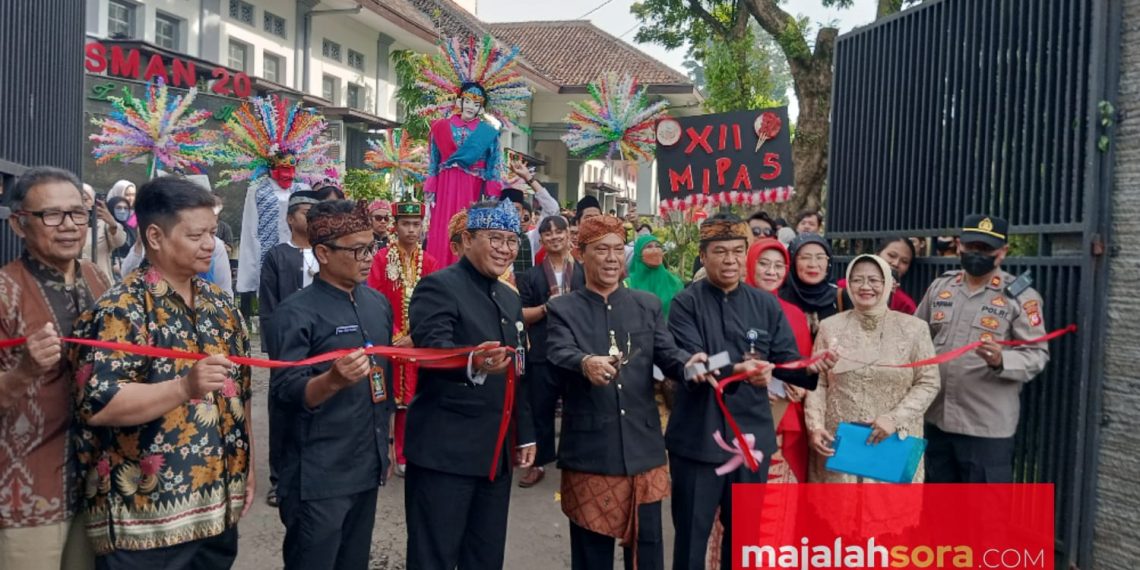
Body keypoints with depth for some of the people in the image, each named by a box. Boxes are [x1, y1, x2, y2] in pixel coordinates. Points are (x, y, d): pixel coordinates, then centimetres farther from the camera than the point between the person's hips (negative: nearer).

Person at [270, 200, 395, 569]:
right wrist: (333, 380, -35)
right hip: (318, 477, -6)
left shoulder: (378, 304, 7)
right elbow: (284, 394, -17)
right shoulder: (296, 313, -13)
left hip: (368, 467, 6)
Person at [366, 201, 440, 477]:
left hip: (416, 342, 2)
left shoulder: (430, 263, 3)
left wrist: (413, 336, -9)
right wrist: (391, 335, -12)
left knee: (408, 398, 8)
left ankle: (403, 456, 18)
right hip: (386, 340, -2)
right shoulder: (381, 258, -3)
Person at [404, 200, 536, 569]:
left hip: (497, 454, 8)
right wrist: (473, 363, -46)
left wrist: (525, 435, 17)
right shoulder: (438, 286, -9)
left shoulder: (511, 299, 15)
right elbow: (433, 349, -27)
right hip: (444, 451, -7)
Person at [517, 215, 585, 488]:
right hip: (542, 354, 0)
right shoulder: (531, 276, 5)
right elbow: (521, 315, 1)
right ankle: (538, 463, 21)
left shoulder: (584, 273, 4)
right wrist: (546, 307, -14)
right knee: (540, 409, 7)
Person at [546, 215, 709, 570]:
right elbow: (559, 354, -17)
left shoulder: (648, 305, 10)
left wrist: (689, 364, -26)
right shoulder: (563, 309, 1)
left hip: (643, 450, 2)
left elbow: (666, 353, -2)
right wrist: (585, 363, -40)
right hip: (589, 453, -2)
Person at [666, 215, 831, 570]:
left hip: (752, 436, 4)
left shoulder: (766, 305, 6)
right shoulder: (686, 304, -6)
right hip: (698, 438, -3)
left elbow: (785, 360, 3)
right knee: (692, 534, 9)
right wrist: (737, 370, -35)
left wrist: (811, 367, -19)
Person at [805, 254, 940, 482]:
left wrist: (895, 418, -11)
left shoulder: (913, 328, 2)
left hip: (895, 441, -1)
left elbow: (928, 383, 1)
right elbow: (817, 383, 5)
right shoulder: (830, 327, 6)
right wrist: (815, 426, -7)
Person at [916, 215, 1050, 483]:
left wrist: (1001, 361, -28)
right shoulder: (940, 286, 9)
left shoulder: (1021, 296, -6)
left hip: (988, 425, -5)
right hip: (936, 418, 5)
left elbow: (1037, 354, -9)